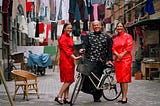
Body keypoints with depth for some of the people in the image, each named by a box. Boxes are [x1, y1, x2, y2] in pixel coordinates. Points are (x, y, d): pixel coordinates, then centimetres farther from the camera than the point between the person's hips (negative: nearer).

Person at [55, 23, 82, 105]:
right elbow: (66, 50, -18)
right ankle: (59, 97, -5)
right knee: (68, 80, -11)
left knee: (68, 81, 9)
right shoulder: (63, 38, -10)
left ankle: (66, 98, 13)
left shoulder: (70, 37, 18)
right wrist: (74, 57, -26)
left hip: (70, 60, 9)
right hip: (65, 60, -9)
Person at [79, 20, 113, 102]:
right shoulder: (88, 35, 14)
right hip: (89, 60, 0)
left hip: (100, 61, 0)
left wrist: (109, 59, -1)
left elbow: (109, 49, 9)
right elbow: (85, 44, 2)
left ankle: (97, 97, 11)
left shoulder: (106, 37, 12)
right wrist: (82, 49, -21)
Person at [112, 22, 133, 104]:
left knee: (124, 78, -11)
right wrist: (118, 55, -9)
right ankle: (123, 96, 12)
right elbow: (113, 49, 10)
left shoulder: (128, 36, 2)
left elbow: (129, 48, -7)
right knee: (119, 78, 6)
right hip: (117, 59, 6)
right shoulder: (115, 38, 19)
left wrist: (122, 55, -13)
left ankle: (124, 97, -12)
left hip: (126, 58, -6)